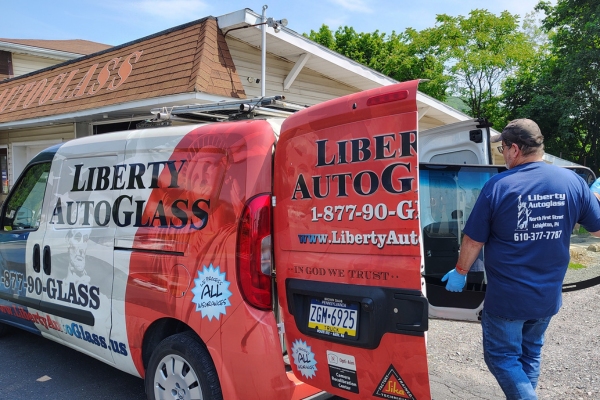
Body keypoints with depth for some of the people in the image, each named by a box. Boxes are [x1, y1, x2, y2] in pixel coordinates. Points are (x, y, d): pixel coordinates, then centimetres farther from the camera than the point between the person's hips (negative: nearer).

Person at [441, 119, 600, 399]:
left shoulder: (498, 186, -17)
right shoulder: (573, 181, -7)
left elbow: (474, 241, -12)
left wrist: (460, 273, 5)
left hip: (507, 296, -5)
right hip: (548, 295, 5)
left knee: (501, 356, 12)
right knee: (530, 352, 24)